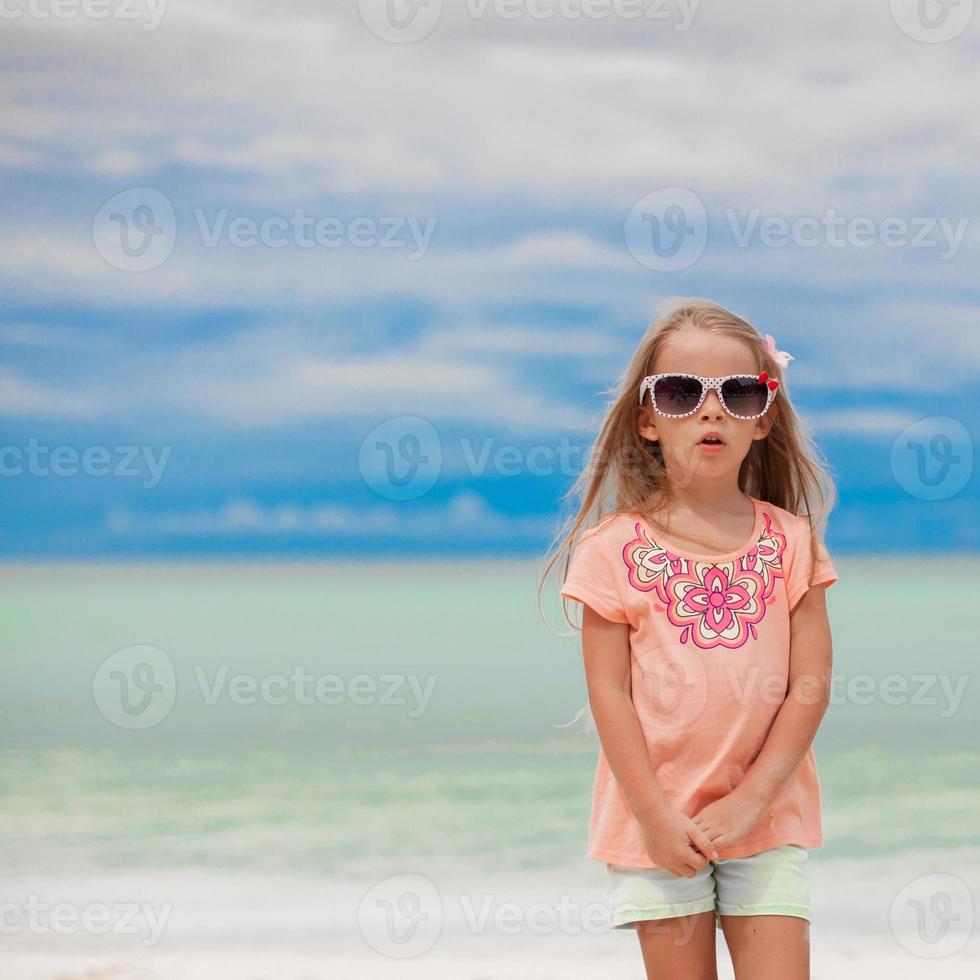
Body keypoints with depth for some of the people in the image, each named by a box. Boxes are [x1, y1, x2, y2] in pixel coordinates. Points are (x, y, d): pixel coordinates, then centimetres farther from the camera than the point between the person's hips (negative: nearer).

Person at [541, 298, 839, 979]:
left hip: (767, 814, 1)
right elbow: (609, 692, -5)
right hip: (657, 817, -1)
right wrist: (655, 815, -12)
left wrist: (748, 801, -11)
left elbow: (810, 684, -1)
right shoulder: (617, 548, -2)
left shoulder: (791, 541, 3)